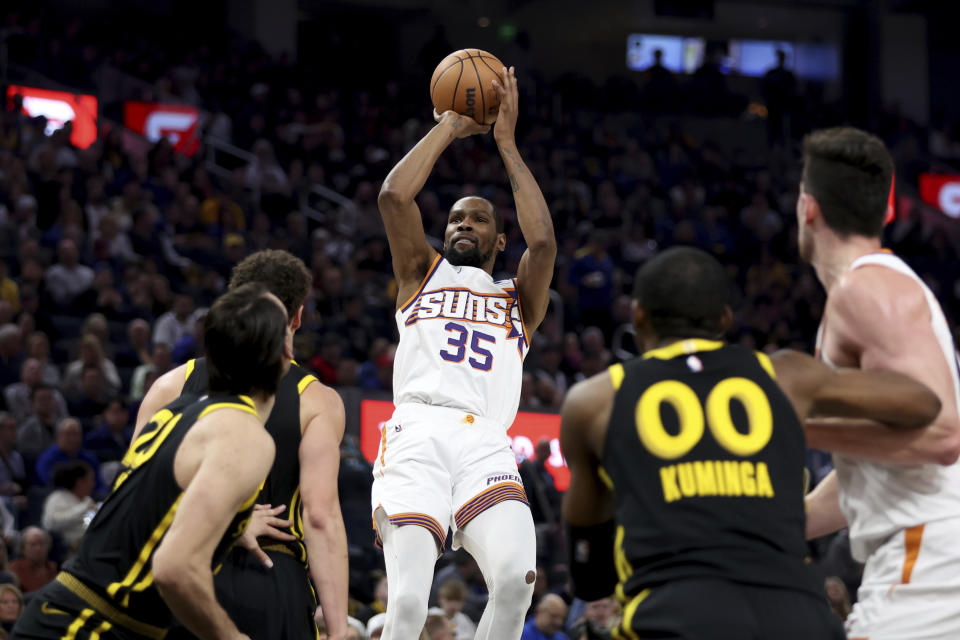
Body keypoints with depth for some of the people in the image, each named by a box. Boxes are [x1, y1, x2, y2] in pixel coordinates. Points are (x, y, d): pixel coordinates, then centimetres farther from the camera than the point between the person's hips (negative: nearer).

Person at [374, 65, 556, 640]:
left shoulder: (519, 299, 27)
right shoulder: (423, 275, 28)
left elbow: (542, 240, 6)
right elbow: (393, 196, 10)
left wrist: (507, 142, 12)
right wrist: (450, 126, 18)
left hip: (486, 447, 0)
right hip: (416, 437, 0)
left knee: (516, 579, -28)